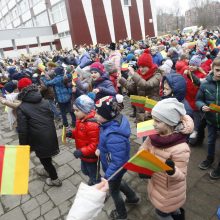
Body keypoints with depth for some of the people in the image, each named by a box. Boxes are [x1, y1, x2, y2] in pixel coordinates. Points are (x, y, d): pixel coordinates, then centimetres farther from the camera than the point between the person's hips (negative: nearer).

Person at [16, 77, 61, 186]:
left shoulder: (21, 108, -13)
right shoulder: (44, 101, 2)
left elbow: (22, 130, -14)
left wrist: (23, 146, -3)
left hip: (40, 139, -6)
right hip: (51, 135, 6)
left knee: (44, 159, 15)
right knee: (46, 157, 28)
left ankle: (55, 179, 30)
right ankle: (47, 170, 51)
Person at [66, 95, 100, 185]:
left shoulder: (92, 125, -34)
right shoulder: (81, 119, -5)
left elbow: (95, 144, -30)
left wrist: (81, 152, -33)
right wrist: (72, 133, -8)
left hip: (91, 156, -9)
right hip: (84, 154, 9)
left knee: (94, 173, 17)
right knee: (85, 170, 31)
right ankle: (92, 180, 59)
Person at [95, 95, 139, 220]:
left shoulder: (114, 137, -43)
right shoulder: (116, 120, -16)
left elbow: (117, 162, -34)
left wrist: (106, 177, -22)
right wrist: (100, 148, 0)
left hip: (115, 169, -7)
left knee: (114, 191, 23)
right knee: (117, 182, 35)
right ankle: (133, 197, 61)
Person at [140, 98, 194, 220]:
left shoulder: (180, 149, -35)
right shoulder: (155, 136, -17)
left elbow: (181, 176, -24)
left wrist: (172, 170, -44)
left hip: (169, 191, -6)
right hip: (156, 182, 6)